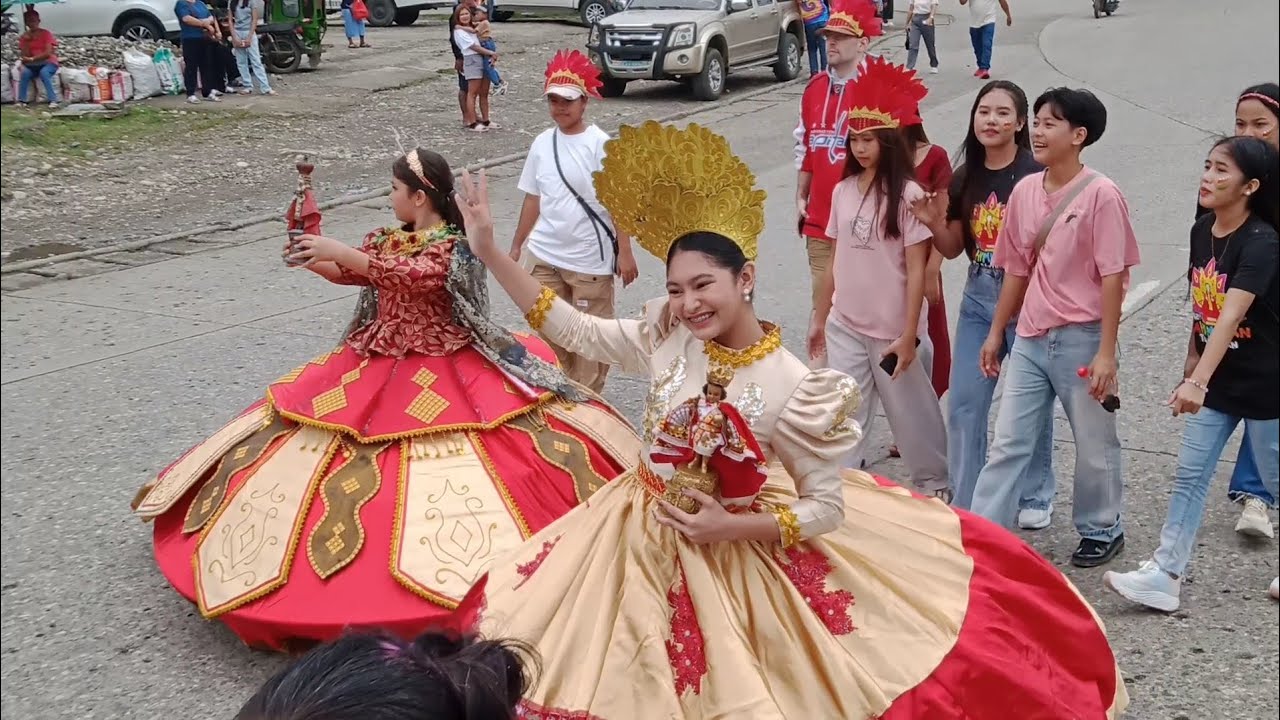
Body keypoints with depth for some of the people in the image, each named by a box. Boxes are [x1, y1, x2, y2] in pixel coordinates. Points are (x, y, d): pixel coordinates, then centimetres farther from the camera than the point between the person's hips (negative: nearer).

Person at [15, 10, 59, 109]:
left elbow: (48, 53, -12)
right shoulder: (24, 36, 7)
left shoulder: (46, 34, -3)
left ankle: (53, 101, -40)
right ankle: (21, 101, -29)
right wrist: (26, 41, -13)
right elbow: (25, 56, -2)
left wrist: (32, 59, -15)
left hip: (48, 63, -3)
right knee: (24, 72, -29)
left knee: (44, 72, -37)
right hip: (33, 65, 3)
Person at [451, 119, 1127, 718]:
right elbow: (569, 327, -4)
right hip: (647, 537, 4)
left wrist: (731, 527, -25)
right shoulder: (664, 338, -10)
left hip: (736, 551, -4)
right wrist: (488, 248, -10)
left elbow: (827, 510, -15)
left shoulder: (793, 388, -20)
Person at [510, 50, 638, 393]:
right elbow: (533, 198, 12)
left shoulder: (600, 145, -10)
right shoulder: (542, 144, 4)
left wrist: (625, 252, -13)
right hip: (543, 255, 5)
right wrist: (517, 245, 15)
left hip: (590, 258, -5)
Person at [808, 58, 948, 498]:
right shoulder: (843, 191, 4)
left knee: (911, 412, 12)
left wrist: (909, 335, -15)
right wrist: (819, 319, 12)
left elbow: (916, 270, -13)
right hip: (845, 327, 4)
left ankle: (933, 484, 31)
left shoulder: (906, 195, -12)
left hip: (892, 329, -4)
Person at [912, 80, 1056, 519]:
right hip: (978, 299, 5)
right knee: (964, 402, 4)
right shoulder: (965, 179, 6)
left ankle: (1035, 497, 27)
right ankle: (964, 503, 17)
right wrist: (933, 222, -7)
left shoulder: (1036, 176, -10)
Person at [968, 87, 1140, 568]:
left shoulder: (1101, 195, -12)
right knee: (1008, 443, 7)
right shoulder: (1025, 190, 5)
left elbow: (1112, 277, -13)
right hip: (1031, 338, 5)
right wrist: (996, 332, 14)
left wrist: (1107, 352, -15)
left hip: (1081, 339, -5)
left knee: (1094, 446, 11)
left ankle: (1102, 530, 31)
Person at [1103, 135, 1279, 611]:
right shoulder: (1201, 232, 1)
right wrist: (1190, 370, 13)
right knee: (1189, 475, 1)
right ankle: (1165, 576, 1)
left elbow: (1231, 315, -33)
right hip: (1215, 380, 6)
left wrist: (1198, 382, -41)